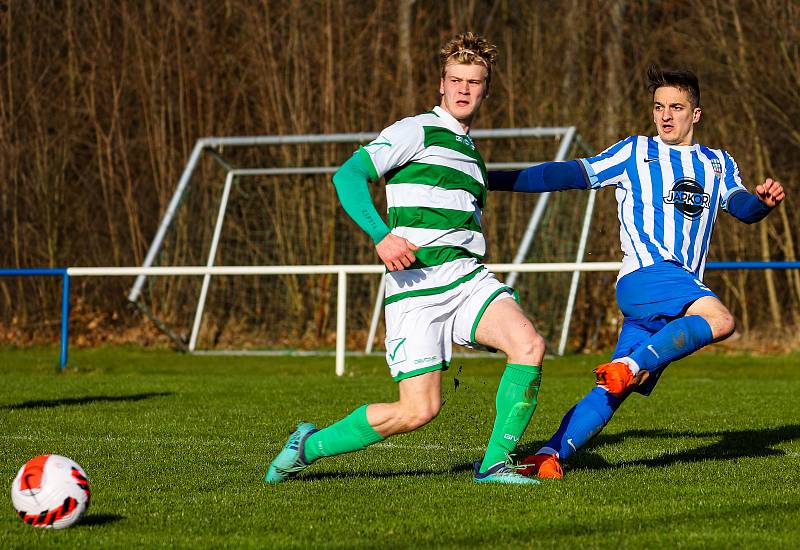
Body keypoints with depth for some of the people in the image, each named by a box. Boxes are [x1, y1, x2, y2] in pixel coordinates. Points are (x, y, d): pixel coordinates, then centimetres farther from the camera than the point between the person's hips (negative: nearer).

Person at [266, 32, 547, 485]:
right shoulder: (417, 132, 0)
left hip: (468, 277, 6)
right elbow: (348, 176, -11)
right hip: (417, 283, -6)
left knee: (530, 345, -21)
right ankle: (310, 445, 11)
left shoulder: (472, 155, 25)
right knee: (419, 410, -11)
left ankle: (495, 464, -9)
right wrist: (381, 235, -24)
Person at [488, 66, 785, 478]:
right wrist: (491, 179, 5)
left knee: (620, 387, -6)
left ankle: (552, 453, -6)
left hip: (686, 288, 4)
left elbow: (743, 208, 10)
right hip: (645, 274, -4)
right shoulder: (635, 153, 12)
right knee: (720, 320, -31)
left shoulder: (717, 164, 23)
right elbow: (570, 175, 10)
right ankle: (629, 364, -32)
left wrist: (764, 201, -15)